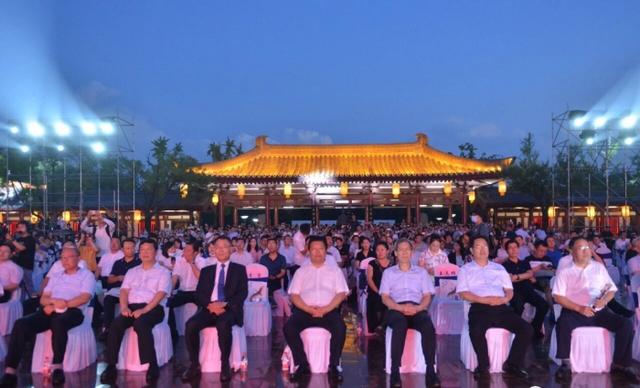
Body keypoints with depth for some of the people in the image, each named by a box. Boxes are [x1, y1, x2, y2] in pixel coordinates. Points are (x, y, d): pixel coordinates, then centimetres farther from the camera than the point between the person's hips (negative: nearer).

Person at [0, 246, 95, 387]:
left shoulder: (87, 275, 8)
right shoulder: (56, 276, 26)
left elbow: (84, 298, -7)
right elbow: (43, 299, 17)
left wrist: (65, 304, -20)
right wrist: (53, 302, -8)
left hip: (72, 311, -5)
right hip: (51, 311, 5)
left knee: (58, 323, -41)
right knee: (21, 324, -21)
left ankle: (57, 367, -36)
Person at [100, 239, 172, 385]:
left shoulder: (163, 272, 7)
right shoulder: (132, 272, 23)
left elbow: (160, 294, -6)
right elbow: (124, 291, 12)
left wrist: (144, 309, -20)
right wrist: (124, 307, -9)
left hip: (153, 308, -4)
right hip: (132, 307, 4)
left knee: (140, 324, -36)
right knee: (116, 324, -26)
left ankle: (152, 365, -29)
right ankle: (111, 366, -22)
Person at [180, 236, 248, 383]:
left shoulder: (239, 269, 12)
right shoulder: (206, 270, 20)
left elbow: (243, 293, 0)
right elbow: (199, 293, 9)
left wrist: (226, 305, -17)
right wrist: (210, 305, -13)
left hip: (230, 310, -3)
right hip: (209, 309, 3)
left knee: (223, 325, -37)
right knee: (190, 325, -27)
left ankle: (225, 365, -19)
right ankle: (194, 365, -12)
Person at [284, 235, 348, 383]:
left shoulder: (335, 270, 15)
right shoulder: (301, 271, 16)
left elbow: (341, 294, 3)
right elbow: (294, 295, 5)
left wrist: (325, 309, -13)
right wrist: (309, 309, -12)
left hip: (329, 311, -1)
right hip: (305, 311, 1)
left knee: (340, 327, -32)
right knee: (289, 327, -27)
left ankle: (334, 365, -14)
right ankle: (302, 365, -14)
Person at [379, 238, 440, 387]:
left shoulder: (421, 272, 23)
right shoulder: (388, 272, 19)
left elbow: (427, 296, 13)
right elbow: (385, 297, 9)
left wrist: (417, 308, -10)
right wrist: (400, 307, -12)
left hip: (417, 309, 1)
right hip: (396, 309, -1)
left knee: (428, 327, -34)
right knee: (401, 326, -38)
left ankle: (430, 371, -31)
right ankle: (395, 372, -35)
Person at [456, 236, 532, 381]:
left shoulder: (499, 268, 24)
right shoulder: (465, 269, 12)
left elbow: (509, 290, 17)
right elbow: (463, 293, 0)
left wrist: (505, 299, -7)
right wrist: (484, 300, -14)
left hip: (501, 307, 4)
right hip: (479, 308, -4)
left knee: (526, 328, -17)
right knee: (476, 330, -35)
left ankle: (512, 364, 0)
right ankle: (483, 366, -11)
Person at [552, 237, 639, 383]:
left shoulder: (599, 267, 16)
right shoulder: (565, 271, 5)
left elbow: (612, 290, 14)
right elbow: (558, 297, -4)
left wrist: (604, 300, -9)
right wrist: (579, 308, -17)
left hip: (599, 311, 4)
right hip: (575, 311, -4)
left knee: (626, 324, -19)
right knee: (563, 323, -36)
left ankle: (620, 364, -5)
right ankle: (566, 364, -22)